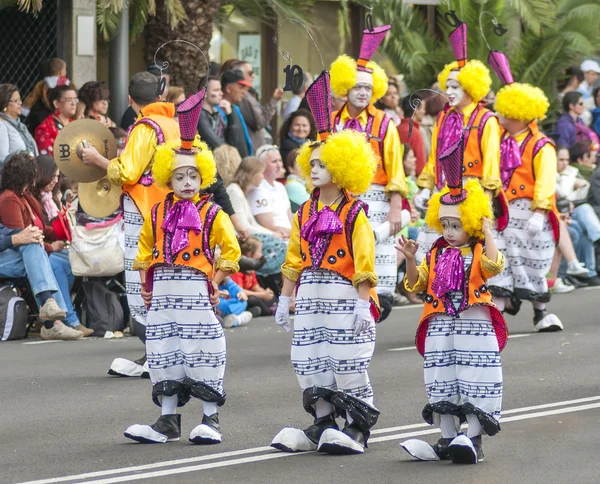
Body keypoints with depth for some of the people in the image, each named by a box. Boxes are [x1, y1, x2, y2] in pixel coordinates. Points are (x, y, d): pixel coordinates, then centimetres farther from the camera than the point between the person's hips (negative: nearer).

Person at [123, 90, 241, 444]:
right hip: (163, 291, 4)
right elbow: (146, 249, 17)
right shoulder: (157, 213, 9)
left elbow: (230, 250, -2)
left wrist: (216, 282, -7)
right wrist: (146, 283, 10)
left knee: (202, 350, -3)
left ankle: (211, 419, 6)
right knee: (164, 350, 6)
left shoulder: (212, 213, -3)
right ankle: (168, 420, 13)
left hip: (196, 291, -4)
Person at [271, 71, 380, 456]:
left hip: (345, 298, -7)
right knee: (312, 364, 7)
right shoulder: (305, 213, 11)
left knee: (348, 365, -4)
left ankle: (357, 430, 3)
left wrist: (364, 304, -15)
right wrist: (285, 300, 11)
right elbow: (294, 261, 14)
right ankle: (323, 427, 17)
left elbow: (364, 264, -10)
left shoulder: (354, 214, -7)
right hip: (311, 297, 7)